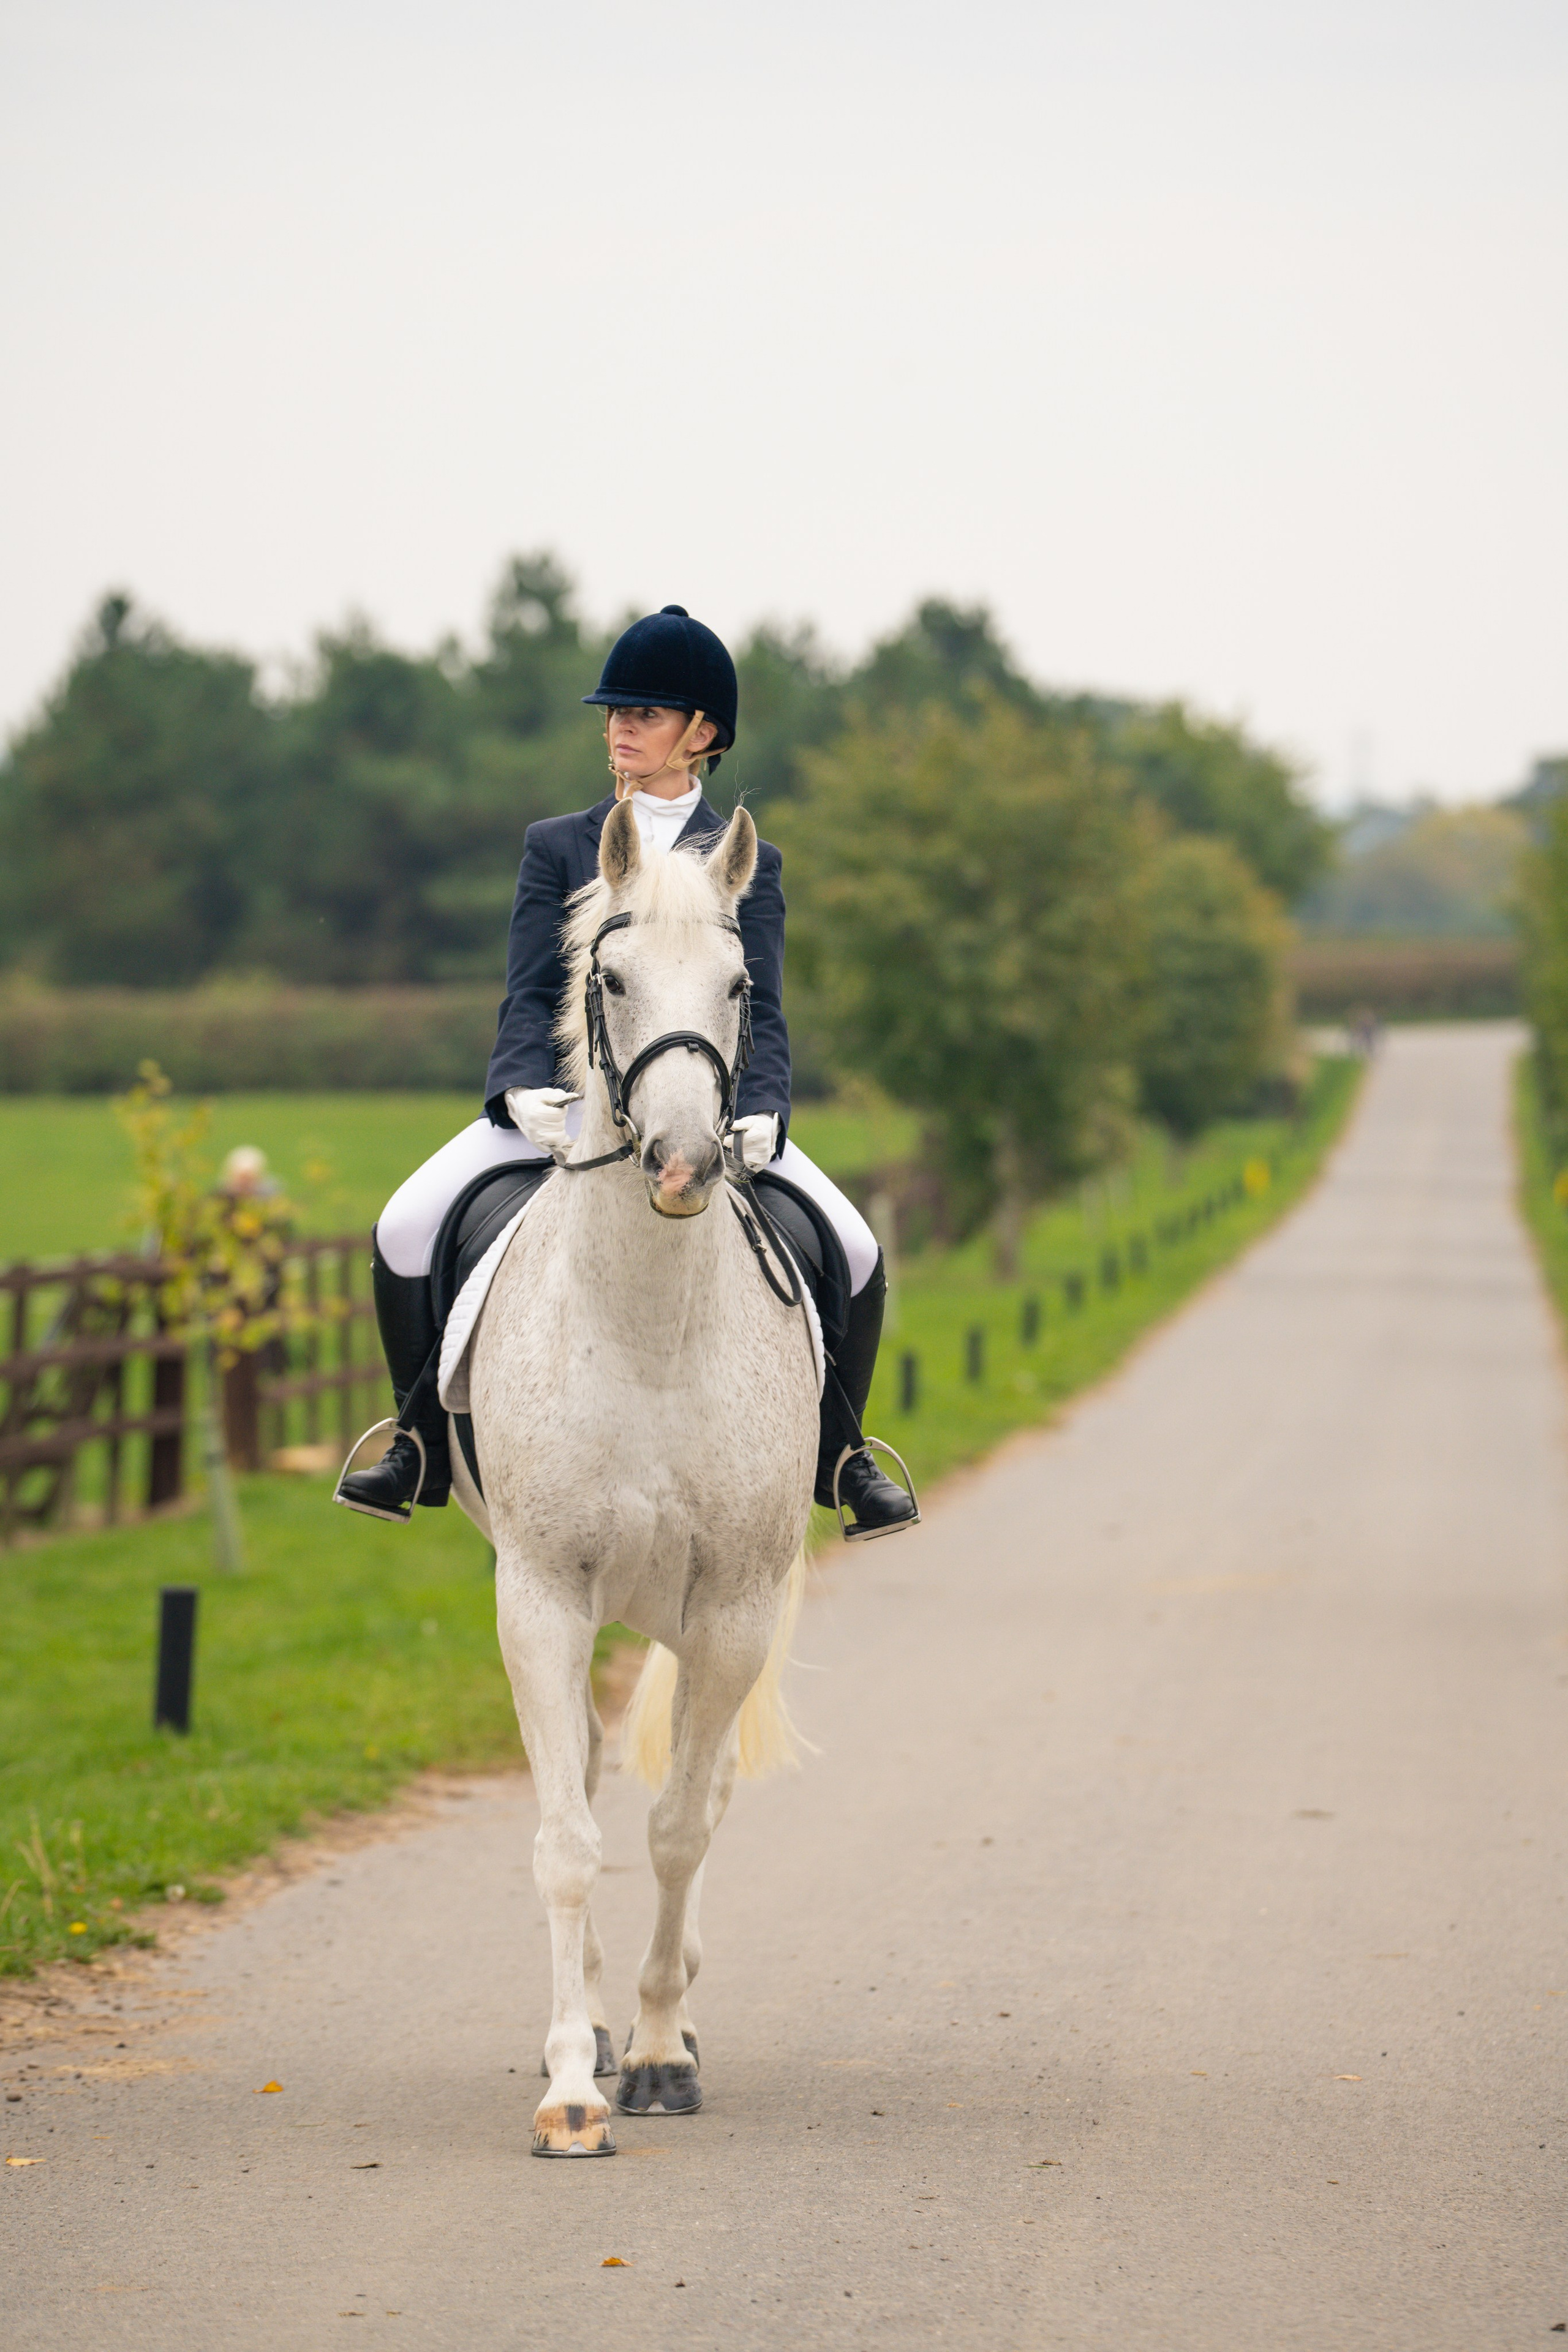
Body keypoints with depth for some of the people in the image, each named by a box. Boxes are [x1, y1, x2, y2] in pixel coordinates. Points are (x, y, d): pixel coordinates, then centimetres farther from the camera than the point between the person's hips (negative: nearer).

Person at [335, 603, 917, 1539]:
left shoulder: (750, 864, 9)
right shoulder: (558, 847, 11)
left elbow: (760, 1008, -1)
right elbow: (531, 994, 1)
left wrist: (761, 1112, -22)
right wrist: (526, 1087, -21)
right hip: (568, 1102, 1)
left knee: (854, 1250, -21)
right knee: (406, 1230, -20)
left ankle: (839, 1455, 2)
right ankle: (426, 1445, -2)